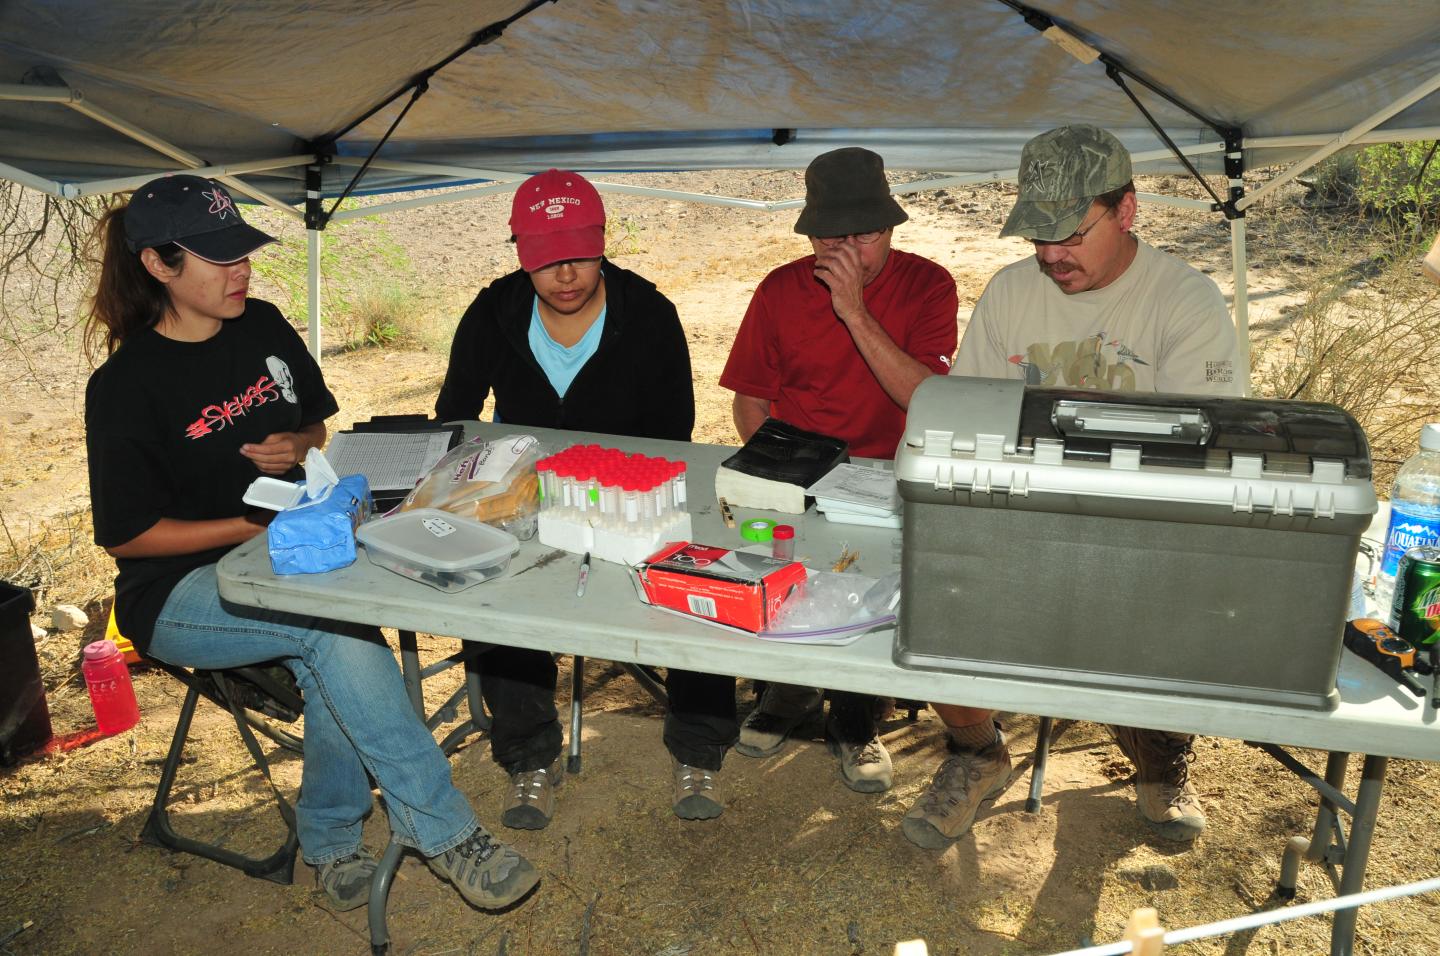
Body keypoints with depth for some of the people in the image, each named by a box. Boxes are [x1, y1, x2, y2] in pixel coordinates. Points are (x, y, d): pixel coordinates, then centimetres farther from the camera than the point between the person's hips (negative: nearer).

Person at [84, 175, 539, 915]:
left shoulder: (264, 328, 5)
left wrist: (299, 449, -5)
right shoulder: (126, 386, -11)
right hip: (180, 593, -5)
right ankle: (443, 833, -25)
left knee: (334, 655, -28)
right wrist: (251, 528, -17)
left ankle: (330, 840, -2)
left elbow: (317, 423, 19)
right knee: (339, 623, -33)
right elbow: (125, 535, -9)